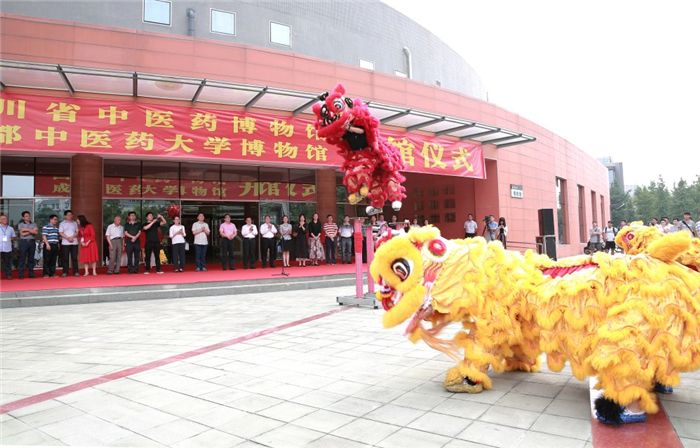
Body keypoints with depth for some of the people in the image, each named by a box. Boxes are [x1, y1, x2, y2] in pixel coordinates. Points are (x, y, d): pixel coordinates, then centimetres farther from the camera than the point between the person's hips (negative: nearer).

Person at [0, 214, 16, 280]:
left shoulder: (10, 228, 12)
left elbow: (14, 236, 19)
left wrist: (10, 238, -1)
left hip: (8, 248, 2)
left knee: (8, 262, 5)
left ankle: (8, 275, 9)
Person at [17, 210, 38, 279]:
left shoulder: (34, 224, 13)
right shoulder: (20, 224, 6)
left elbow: (36, 232, -4)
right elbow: (22, 234, -6)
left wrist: (27, 230, -7)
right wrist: (31, 231, -2)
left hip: (32, 242, 2)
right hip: (24, 242, -2)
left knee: (31, 258, 5)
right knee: (22, 258, -3)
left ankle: (31, 274, 10)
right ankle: (21, 274, -2)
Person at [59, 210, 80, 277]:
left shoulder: (74, 223, 14)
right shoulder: (62, 223, 7)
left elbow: (77, 232, 9)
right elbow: (61, 233, -2)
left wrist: (72, 237, -10)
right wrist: (67, 238, -15)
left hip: (74, 242, 2)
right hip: (65, 243, -2)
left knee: (74, 258, 0)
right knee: (66, 258, -2)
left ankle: (75, 272, 2)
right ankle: (65, 272, 1)